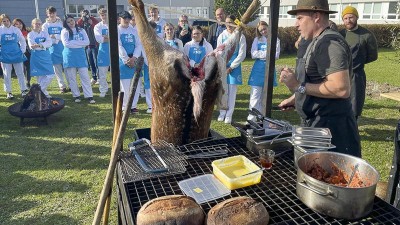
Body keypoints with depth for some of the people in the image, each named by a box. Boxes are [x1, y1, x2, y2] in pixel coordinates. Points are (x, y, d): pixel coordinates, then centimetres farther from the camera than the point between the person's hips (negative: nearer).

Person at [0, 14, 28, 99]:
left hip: (17, 54, 1)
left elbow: (22, 41, 11)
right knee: (7, 75, 3)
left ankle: (24, 90, 10)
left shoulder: (16, 30, 4)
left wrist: (22, 51, 3)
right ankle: (9, 92, 10)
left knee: (20, 73, 3)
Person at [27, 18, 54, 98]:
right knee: (40, 75, 1)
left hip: (46, 55, 3)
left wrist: (39, 45, -19)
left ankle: (40, 89, 10)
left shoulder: (45, 33, 10)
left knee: (50, 75, -4)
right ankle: (43, 92, 10)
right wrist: (44, 46, -16)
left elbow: (49, 43, -7)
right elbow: (31, 46, -12)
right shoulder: (30, 34, 2)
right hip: (36, 56, -3)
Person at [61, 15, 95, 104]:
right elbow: (66, 43, -12)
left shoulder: (81, 30, 10)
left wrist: (73, 43, -9)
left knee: (85, 76, -4)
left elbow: (87, 42, -3)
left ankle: (89, 96, -3)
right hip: (69, 56, -1)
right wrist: (80, 43, -9)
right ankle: (76, 95, 14)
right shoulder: (64, 31, 3)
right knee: (72, 77, 3)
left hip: (81, 55, 1)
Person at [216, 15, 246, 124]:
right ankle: (222, 113, 15)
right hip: (223, 66, 2)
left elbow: (242, 54, -4)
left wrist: (231, 67, -9)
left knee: (232, 90, 1)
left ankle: (229, 114, 7)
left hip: (234, 67, -2)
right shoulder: (222, 36, 5)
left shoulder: (240, 36, -2)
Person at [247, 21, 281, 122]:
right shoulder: (257, 39, 7)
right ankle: (252, 118, -1)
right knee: (255, 95, -4)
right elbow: (253, 54, -6)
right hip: (258, 69, -1)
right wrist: (268, 53, -10)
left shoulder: (276, 40, 6)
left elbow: (276, 56, -5)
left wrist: (261, 54, -11)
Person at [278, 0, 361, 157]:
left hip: (331, 127, -10)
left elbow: (341, 89, -28)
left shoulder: (329, 43, -18)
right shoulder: (318, 42, 15)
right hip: (317, 124, 10)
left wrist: (299, 86, -24)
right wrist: (294, 99, 18)